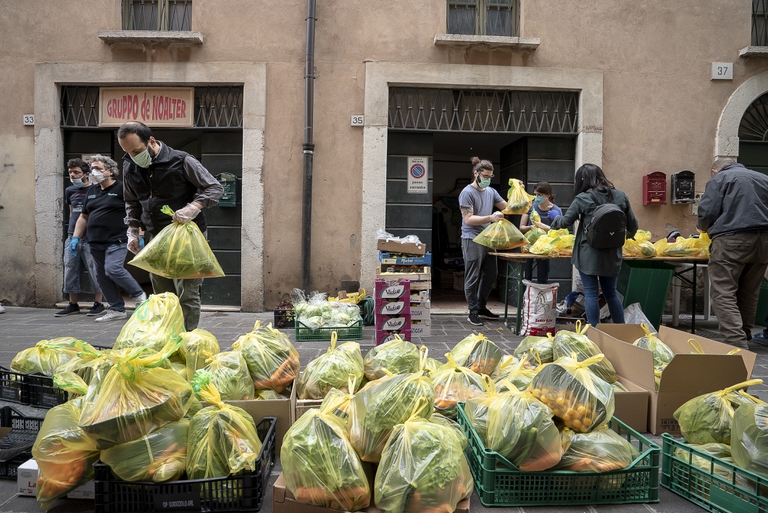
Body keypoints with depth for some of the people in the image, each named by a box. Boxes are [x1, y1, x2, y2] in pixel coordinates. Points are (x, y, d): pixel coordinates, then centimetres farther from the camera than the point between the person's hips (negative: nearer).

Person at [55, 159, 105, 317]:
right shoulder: (70, 191, 13)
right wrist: (72, 233, 18)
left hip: (90, 237, -6)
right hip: (72, 237, 6)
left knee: (94, 270, -3)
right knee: (70, 271, 8)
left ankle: (98, 303, 7)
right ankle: (73, 304, 17)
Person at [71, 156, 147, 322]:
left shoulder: (121, 188, -4)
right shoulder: (91, 191, 17)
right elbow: (84, 217, 23)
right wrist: (76, 237, 15)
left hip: (116, 241, -8)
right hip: (96, 243, 8)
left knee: (113, 269, -22)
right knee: (102, 276, 6)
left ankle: (139, 295, -1)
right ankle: (117, 309, 14)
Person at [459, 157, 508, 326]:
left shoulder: (491, 191, 13)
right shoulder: (467, 193, -9)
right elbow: (468, 219, -16)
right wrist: (491, 218, -26)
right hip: (472, 240, -8)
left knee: (490, 275, 14)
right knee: (473, 278, -1)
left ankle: (481, 307, 28)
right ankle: (473, 312, 8)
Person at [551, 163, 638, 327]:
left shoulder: (583, 198, -8)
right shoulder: (620, 196, 5)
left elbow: (566, 221, 0)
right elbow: (632, 224, 11)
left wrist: (555, 223, 22)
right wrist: (629, 235, 32)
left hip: (589, 253, -5)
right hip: (612, 253, 5)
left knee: (591, 293, 2)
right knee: (611, 292, 17)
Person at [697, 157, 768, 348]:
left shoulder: (718, 179, 4)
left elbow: (707, 212, -6)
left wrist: (703, 227, 14)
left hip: (732, 240, -6)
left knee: (723, 294, -7)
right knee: (749, 293, 17)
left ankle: (736, 342, -18)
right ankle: (744, 337, 26)